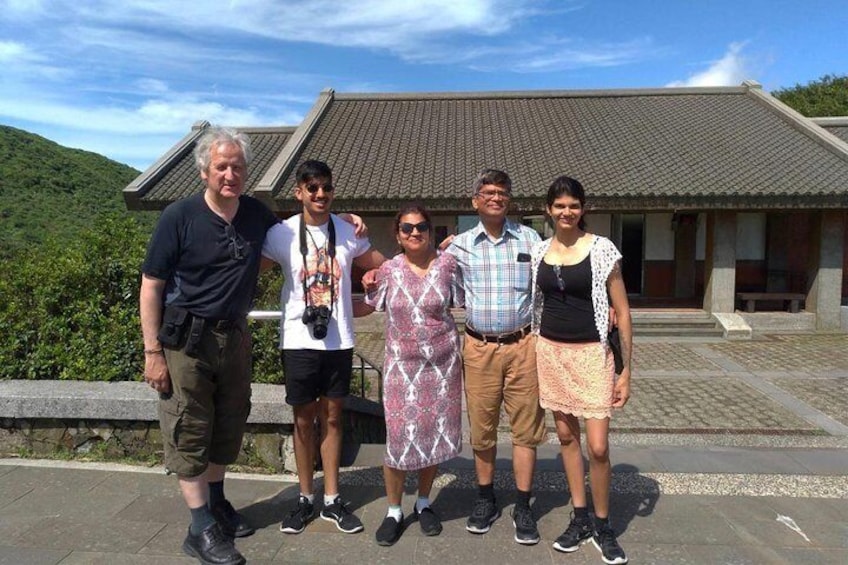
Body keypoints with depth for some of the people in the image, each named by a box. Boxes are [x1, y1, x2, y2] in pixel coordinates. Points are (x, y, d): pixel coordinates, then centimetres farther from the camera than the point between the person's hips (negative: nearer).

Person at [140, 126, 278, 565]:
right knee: (189, 431, 1)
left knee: (228, 426, 15)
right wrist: (152, 351, -12)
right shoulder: (179, 217, -12)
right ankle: (202, 528, 13)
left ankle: (216, 502, 35)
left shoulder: (257, 214, 0)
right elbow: (151, 286, -9)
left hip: (234, 336, 5)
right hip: (186, 339, -5)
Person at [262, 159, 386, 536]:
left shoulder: (348, 232, 1)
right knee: (304, 420, 9)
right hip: (299, 340, -1)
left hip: (339, 340, 2)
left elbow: (384, 268, 12)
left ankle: (332, 500, 24)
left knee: (332, 417, 11)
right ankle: (305, 498, 26)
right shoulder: (282, 233, -5)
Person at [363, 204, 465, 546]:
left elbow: (461, 304, 5)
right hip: (402, 364, 0)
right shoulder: (388, 270, -1)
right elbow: (369, 306, 13)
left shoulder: (447, 264, -3)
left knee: (435, 434, 10)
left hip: (442, 363, 1)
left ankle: (423, 503, 32)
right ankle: (394, 511, 21)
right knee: (399, 437, 0)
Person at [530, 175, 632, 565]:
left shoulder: (602, 250, -7)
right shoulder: (538, 251, 4)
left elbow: (622, 312, -5)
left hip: (591, 355, -4)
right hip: (550, 354, 4)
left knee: (598, 447, -3)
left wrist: (626, 370, -7)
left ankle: (602, 525, 20)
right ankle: (580, 518, 29)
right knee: (566, 437, 13)